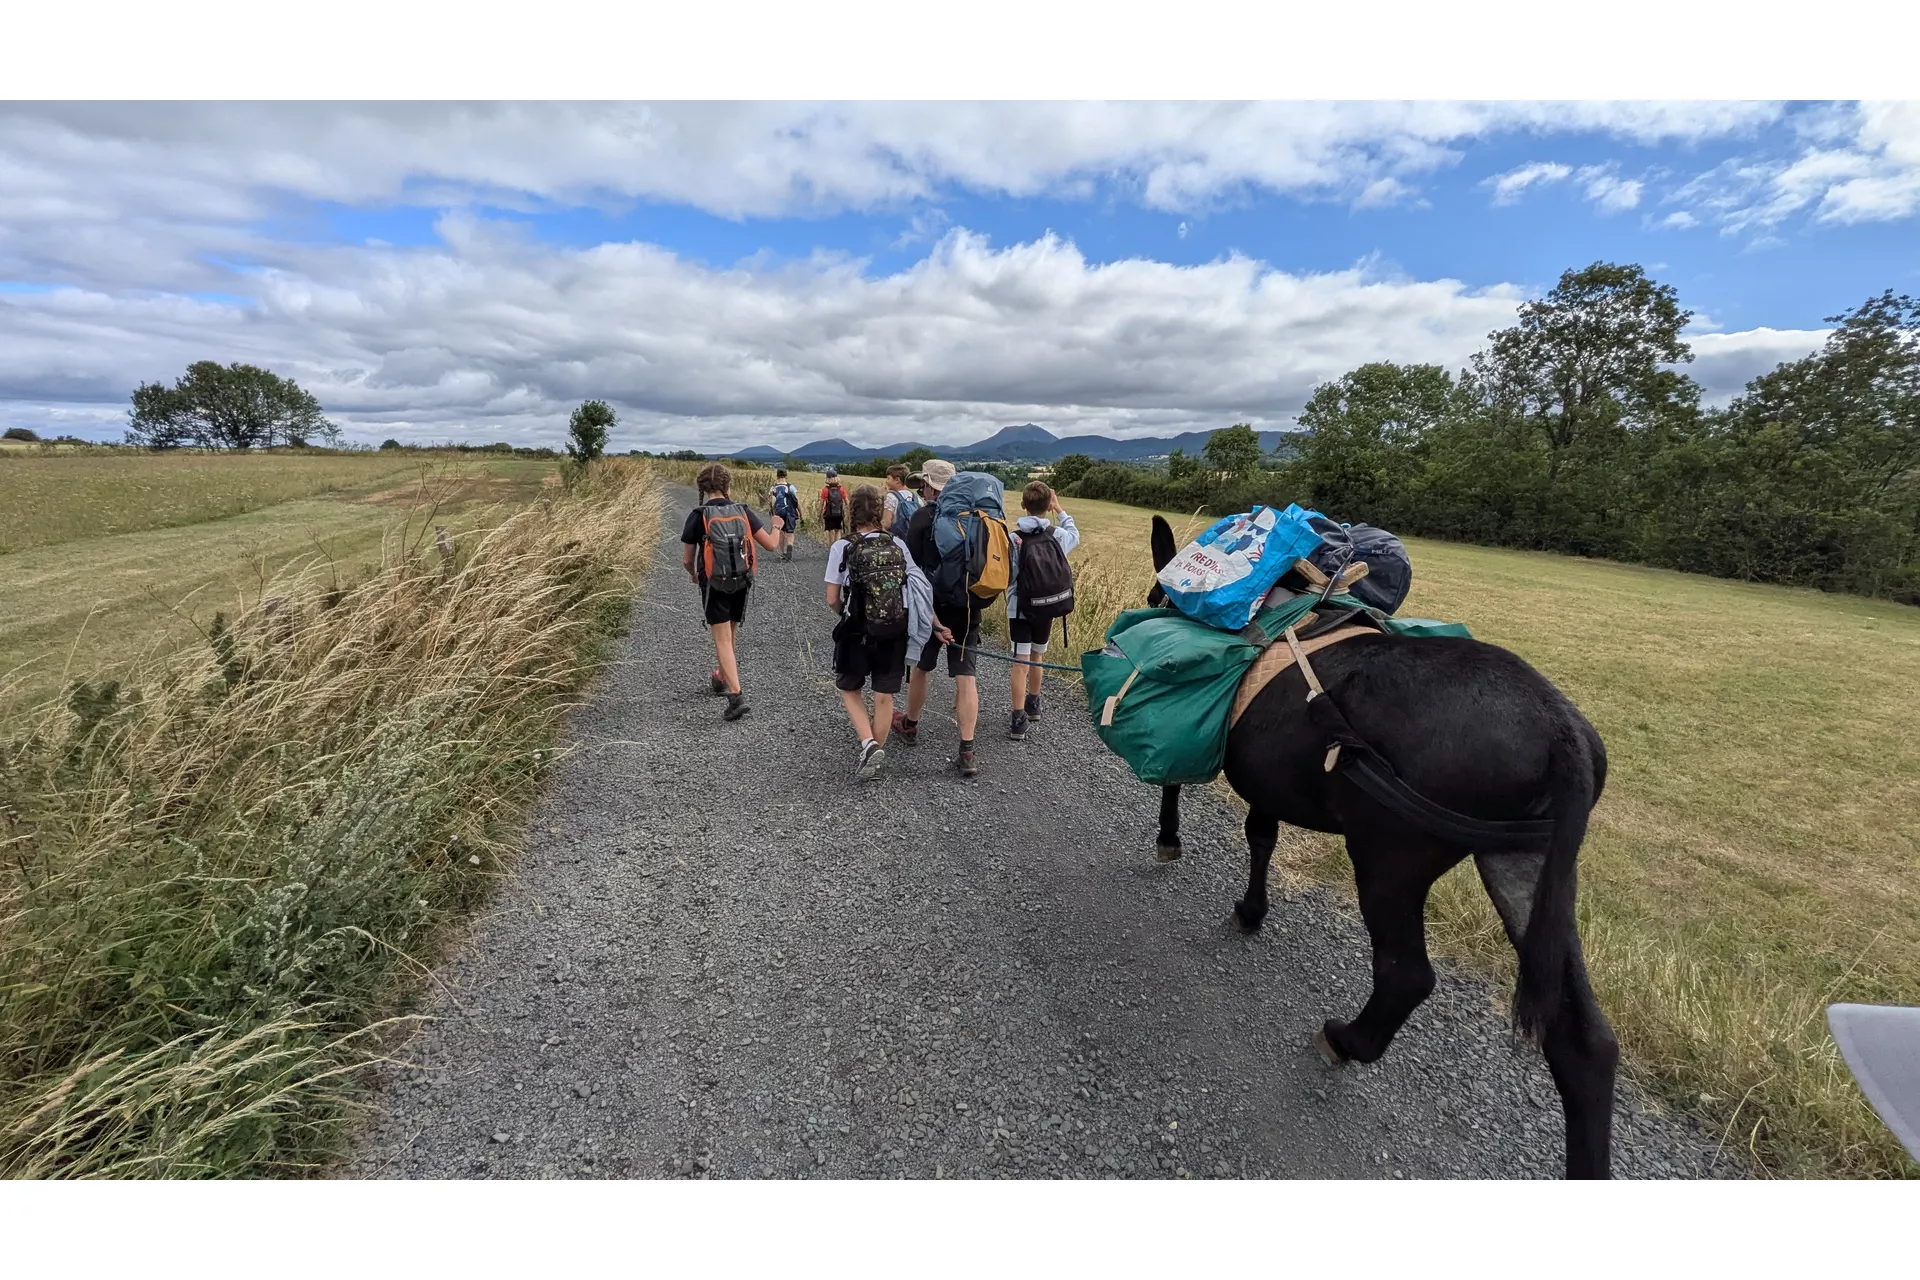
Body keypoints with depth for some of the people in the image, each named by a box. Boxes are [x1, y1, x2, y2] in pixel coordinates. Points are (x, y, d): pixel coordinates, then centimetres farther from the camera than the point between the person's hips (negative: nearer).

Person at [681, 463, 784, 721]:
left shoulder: (698, 516, -8)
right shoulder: (744, 511, -2)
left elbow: (687, 560, -2)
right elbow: (771, 544, -2)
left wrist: (693, 575, 20)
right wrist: (776, 526, 19)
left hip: (714, 586, -4)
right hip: (741, 584, 4)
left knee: (722, 641, -2)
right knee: (729, 635, 23)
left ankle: (736, 696, -13)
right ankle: (723, 678, 41)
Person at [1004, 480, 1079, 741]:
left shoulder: (1014, 538, -13)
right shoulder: (1057, 536, -3)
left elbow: (1007, 577, -13)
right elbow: (1075, 534, 21)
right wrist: (1060, 510, 25)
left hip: (1020, 608, -3)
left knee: (1020, 662, -3)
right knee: (1037, 655, 21)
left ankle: (1018, 718, -7)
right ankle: (1033, 703, 38)